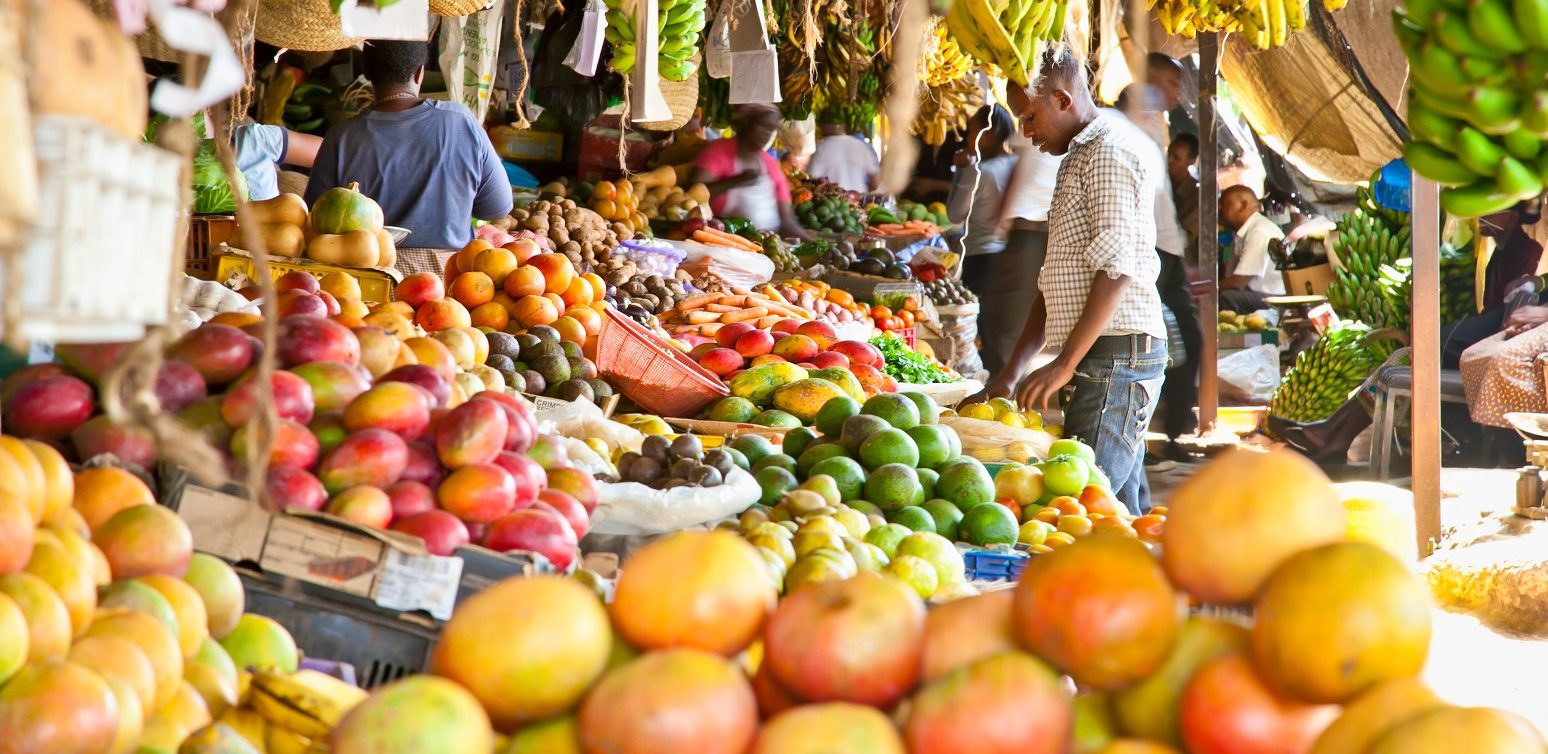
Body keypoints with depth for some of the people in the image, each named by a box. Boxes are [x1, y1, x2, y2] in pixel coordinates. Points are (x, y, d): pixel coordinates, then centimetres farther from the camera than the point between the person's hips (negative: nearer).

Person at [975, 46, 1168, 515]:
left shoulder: (1110, 152, -8)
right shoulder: (1078, 159, 23)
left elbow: (1117, 269, -17)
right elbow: (1057, 282, 23)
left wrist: (1066, 363, -18)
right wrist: (1013, 373, 17)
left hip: (1117, 355, -10)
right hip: (1106, 359, 10)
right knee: (1126, 508, 9)